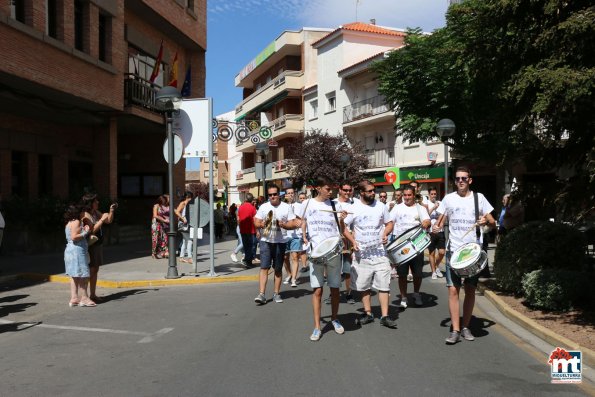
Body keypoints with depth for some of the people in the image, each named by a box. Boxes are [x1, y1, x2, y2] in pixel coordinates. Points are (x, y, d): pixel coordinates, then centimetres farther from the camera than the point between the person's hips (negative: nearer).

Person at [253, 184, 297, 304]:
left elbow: (293, 224, -2)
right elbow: (256, 222, 7)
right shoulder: (263, 207, 6)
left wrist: (283, 225, -20)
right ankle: (261, 294, -8)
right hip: (265, 241, 0)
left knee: (278, 269, 9)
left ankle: (276, 293, 20)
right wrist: (261, 224, -15)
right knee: (264, 267, -8)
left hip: (280, 241, 0)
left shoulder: (286, 207, 1)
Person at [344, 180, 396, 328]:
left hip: (379, 252, 1)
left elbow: (389, 223, 11)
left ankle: (384, 316, 4)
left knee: (383, 284, -2)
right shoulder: (353, 209, -5)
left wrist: (385, 234, -9)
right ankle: (368, 313, 23)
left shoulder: (381, 206, 1)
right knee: (364, 285, 8)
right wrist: (353, 241, -12)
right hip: (362, 253, -1)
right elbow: (343, 227, -1)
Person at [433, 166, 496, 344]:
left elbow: (493, 223, 5)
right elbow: (440, 221, 10)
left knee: (470, 290, 7)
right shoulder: (448, 198, 5)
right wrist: (436, 227, -12)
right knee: (453, 289, -7)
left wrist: (486, 221, -17)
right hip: (453, 250, 0)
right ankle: (455, 330, -2)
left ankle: (466, 327, 20)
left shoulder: (478, 198, 3)